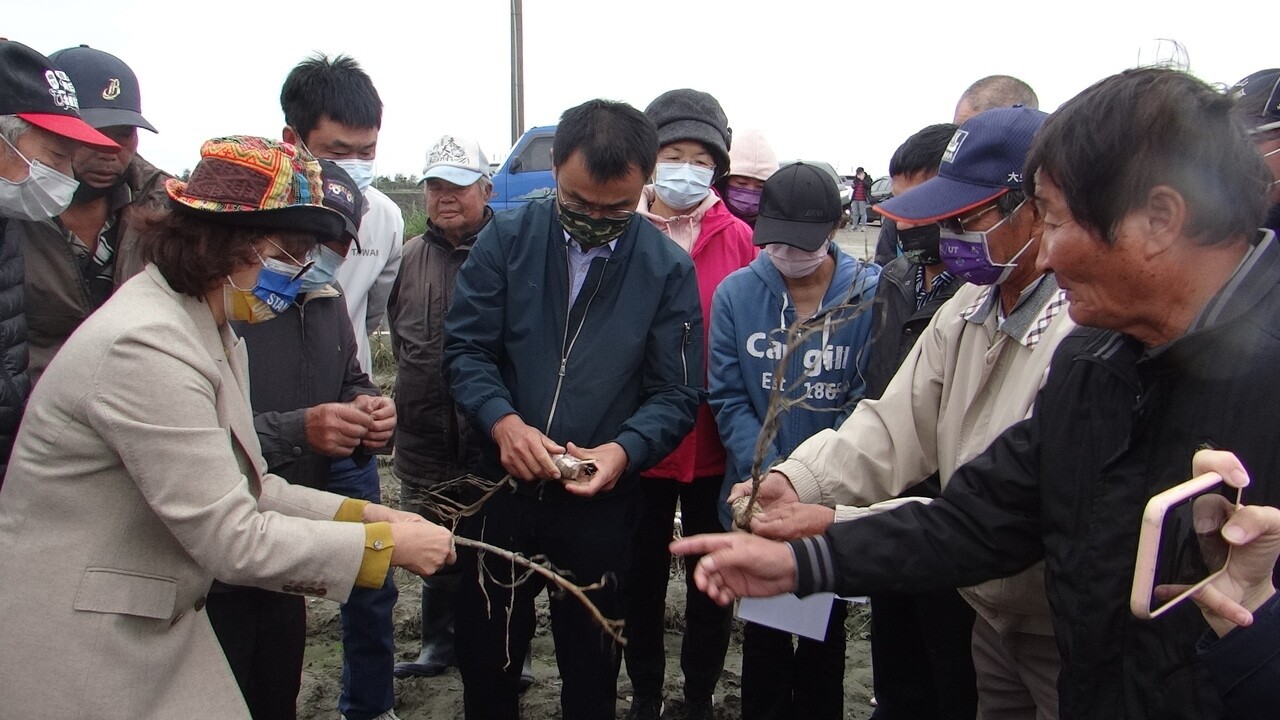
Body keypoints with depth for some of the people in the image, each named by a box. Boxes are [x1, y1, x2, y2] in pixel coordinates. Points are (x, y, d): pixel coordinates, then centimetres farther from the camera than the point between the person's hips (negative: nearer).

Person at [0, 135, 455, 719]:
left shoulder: (207, 330, 5)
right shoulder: (146, 347, -25)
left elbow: (240, 489, 6)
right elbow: (230, 538, -24)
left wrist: (364, 514, -2)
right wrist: (386, 543, -17)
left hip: (152, 624, 9)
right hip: (76, 648, -9)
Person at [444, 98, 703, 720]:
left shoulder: (668, 268, -5)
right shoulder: (506, 239, -3)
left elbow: (675, 394, -5)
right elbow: (466, 348, -5)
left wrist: (624, 449, -23)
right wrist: (504, 421, -22)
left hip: (601, 502, -1)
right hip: (500, 485, 1)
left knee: (591, 668, 17)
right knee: (483, 656, 17)